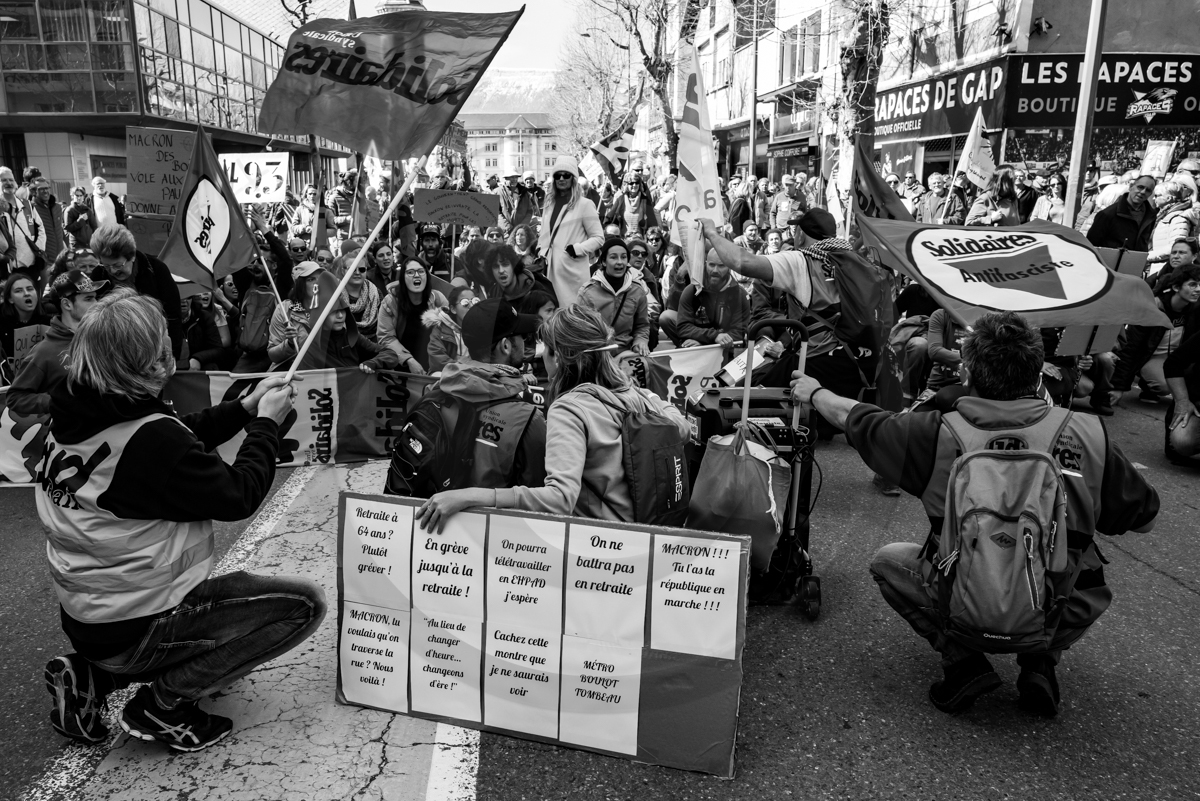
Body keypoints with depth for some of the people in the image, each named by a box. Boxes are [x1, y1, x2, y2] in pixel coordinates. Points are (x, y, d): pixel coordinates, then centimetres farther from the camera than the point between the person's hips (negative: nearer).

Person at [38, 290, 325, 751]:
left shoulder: (71, 416, -2)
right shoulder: (149, 439, -28)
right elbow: (240, 496, -17)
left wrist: (245, 408, 8)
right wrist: (266, 423, -5)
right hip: (131, 630, -9)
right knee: (304, 604, -7)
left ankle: (93, 676, 18)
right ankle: (164, 703, -2)